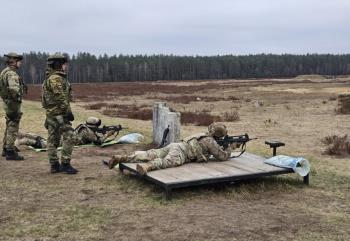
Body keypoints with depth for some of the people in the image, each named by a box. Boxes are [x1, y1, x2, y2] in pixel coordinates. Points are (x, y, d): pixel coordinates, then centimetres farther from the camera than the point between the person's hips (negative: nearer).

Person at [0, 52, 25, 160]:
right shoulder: (12, 74, -19)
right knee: (13, 128, -4)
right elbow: (13, 88, -35)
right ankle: (10, 152, 0)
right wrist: (17, 98, -22)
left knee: (9, 127, 20)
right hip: (13, 103, -10)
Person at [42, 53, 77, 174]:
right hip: (59, 113, -11)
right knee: (68, 137, -8)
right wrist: (68, 111, -18)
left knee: (52, 140, 10)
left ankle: (54, 165, 15)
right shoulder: (56, 78, -14)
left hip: (50, 113, 11)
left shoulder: (49, 78, 19)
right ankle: (65, 164, -7)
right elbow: (60, 97, -21)